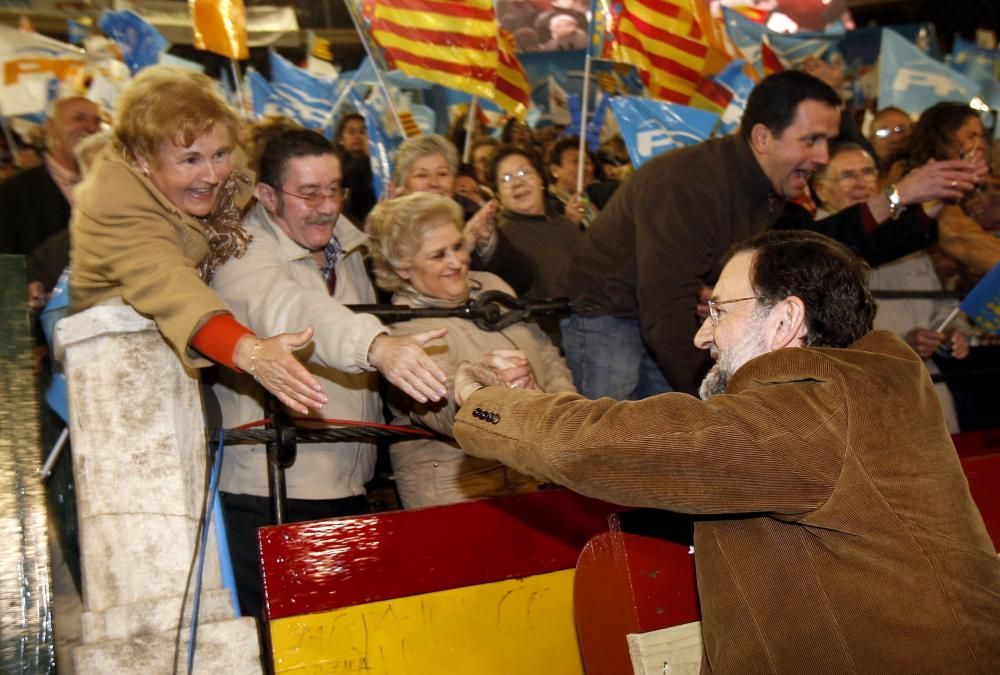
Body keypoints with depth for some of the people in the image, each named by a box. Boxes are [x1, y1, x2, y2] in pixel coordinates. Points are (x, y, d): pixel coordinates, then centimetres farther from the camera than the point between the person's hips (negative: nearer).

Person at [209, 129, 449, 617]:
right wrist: (378, 347, -54)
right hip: (269, 494, -7)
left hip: (349, 487, 7)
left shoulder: (346, 249, 10)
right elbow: (289, 311, -38)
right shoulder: (246, 259, -15)